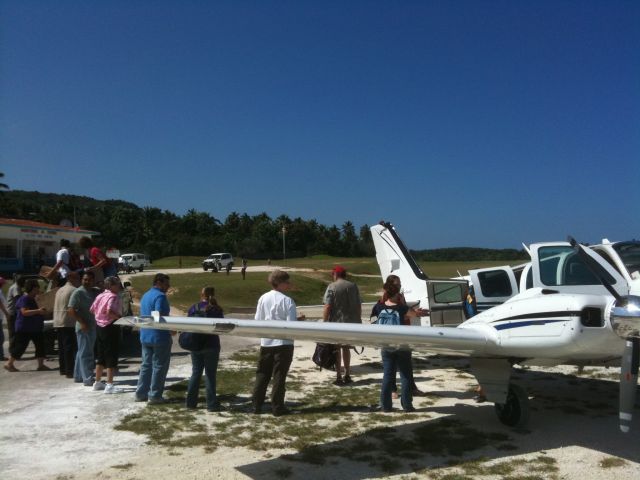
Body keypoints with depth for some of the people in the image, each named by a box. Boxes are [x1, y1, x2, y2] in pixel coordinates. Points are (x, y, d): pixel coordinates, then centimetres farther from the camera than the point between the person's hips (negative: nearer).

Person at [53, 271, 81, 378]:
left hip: (57, 323, 9)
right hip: (69, 323, -9)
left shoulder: (59, 290, 18)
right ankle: (69, 371, -8)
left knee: (61, 347, 13)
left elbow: (55, 307, 21)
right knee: (70, 347, -7)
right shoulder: (74, 290, -9)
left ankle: (62, 369, 19)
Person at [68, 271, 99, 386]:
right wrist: (82, 323, -20)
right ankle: (88, 379, -5)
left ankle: (78, 376, 26)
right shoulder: (78, 293, -9)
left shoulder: (95, 292, 12)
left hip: (92, 326, 8)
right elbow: (71, 310, -15)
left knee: (82, 352, 16)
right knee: (86, 353, -6)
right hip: (83, 327, -8)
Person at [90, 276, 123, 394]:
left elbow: (91, 310, 15)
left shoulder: (100, 296, 11)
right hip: (110, 327, -9)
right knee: (111, 357, -3)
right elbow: (109, 311, -30)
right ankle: (109, 385, -2)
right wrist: (120, 317, -17)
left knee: (100, 356, 17)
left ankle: (97, 383, 25)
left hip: (99, 326, 9)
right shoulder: (113, 296, -15)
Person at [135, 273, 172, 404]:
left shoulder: (145, 295, 14)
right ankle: (155, 396, 3)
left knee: (146, 365, 15)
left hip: (145, 336, 9)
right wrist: (171, 330, -13)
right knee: (159, 366, 0)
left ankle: (141, 393, 19)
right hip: (159, 337, -9)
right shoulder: (160, 296, -15)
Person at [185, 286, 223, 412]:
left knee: (196, 373, 14)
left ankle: (190, 402, 18)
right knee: (210, 375, 3)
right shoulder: (216, 309, -7)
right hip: (211, 345, -3)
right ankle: (211, 404, 5)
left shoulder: (194, 307, 0)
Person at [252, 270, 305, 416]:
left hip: (266, 342, 5)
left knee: (262, 374, 14)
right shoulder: (287, 300, -12)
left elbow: (258, 321, 5)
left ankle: (256, 405, 18)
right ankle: (277, 407, 10)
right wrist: (299, 320, 3)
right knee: (279, 376, 4)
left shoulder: (263, 298, 2)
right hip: (283, 343, -4)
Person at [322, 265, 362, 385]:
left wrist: (324, 322, -9)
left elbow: (327, 307, -14)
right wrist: (358, 320, 19)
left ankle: (339, 377, 6)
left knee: (337, 350, 5)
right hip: (351, 322, 4)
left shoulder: (332, 287, -8)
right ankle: (347, 375, 23)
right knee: (346, 348, 17)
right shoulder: (353, 286, 6)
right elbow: (359, 305, 10)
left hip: (336, 322, -4)